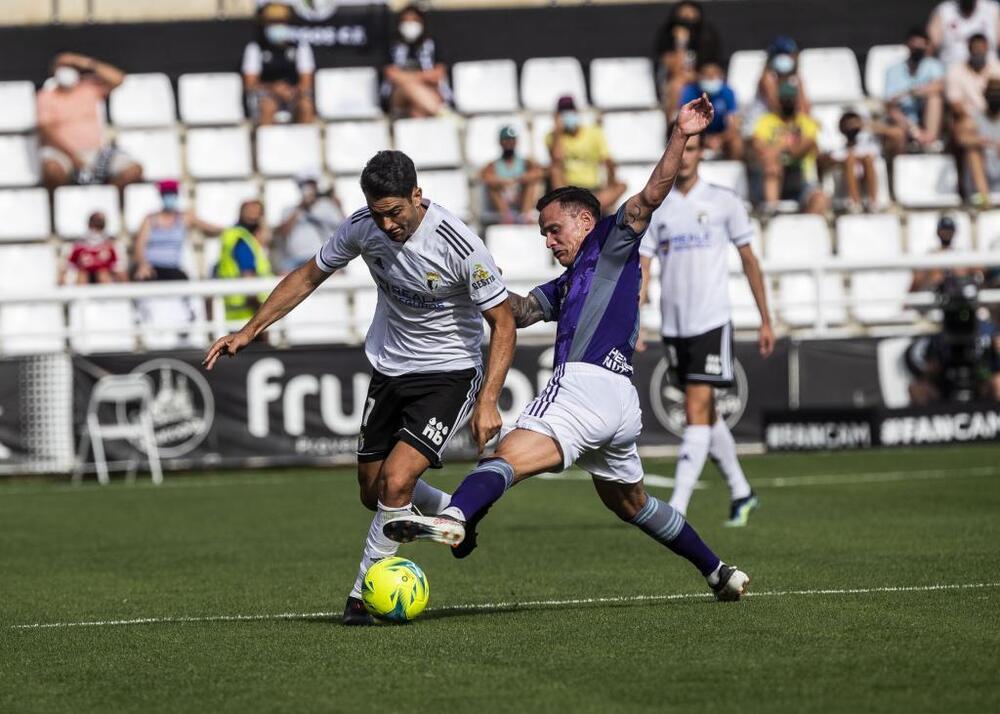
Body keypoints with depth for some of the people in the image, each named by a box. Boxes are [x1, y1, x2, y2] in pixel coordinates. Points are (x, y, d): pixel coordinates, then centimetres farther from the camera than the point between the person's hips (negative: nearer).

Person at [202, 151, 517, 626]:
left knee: (396, 481, -20)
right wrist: (249, 330, 1)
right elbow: (309, 276, 5)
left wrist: (487, 401, -24)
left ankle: (361, 596, -4)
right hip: (388, 368, 6)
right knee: (373, 493, 12)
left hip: (448, 372, -6)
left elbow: (503, 322, -16)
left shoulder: (460, 245, -26)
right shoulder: (362, 228, -12)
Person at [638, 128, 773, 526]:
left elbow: (749, 262, 7)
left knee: (697, 413, -13)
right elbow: (642, 267, 4)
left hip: (711, 322, -4)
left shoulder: (724, 202, 0)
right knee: (706, 415, 12)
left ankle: (677, 507, -18)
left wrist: (765, 321, 6)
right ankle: (741, 493, 28)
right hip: (673, 327, 4)